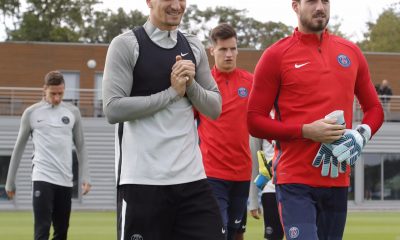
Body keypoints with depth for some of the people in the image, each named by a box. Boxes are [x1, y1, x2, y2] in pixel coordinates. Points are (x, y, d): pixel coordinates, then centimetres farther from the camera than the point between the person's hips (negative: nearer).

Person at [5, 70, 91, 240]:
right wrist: (10, 181, 11)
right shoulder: (31, 113, 2)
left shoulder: (73, 112, 9)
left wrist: (85, 177, 4)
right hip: (42, 178, -3)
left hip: (65, 180, 3)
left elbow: (80, 147, 14)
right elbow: (19, 148, 9)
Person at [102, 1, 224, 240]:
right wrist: (172, 92, -12)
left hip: (192, 177, 5)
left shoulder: (194, 47, 13)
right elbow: (113, 109, -12)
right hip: (142, 180, -5)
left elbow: (215, 108, 14)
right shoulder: (126, 45, -4)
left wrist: (190, 84, -5)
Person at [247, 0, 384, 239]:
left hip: (338, 181, 5)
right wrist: (306, 131, -16)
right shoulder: (276, 56, -2)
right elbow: (255, 120, -3)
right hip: (296, 182, -5)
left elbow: (374, 108, 19)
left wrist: (361, 134, -4)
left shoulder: (351, 52, 11)